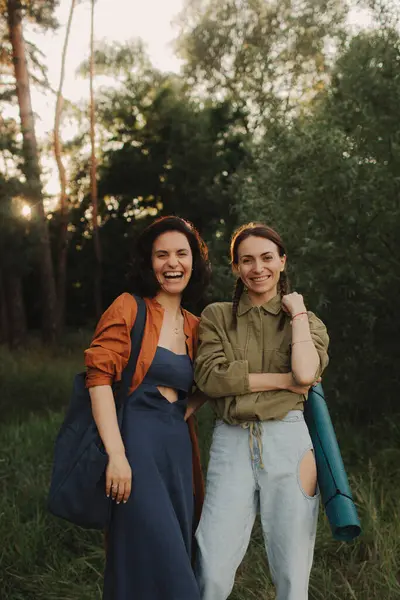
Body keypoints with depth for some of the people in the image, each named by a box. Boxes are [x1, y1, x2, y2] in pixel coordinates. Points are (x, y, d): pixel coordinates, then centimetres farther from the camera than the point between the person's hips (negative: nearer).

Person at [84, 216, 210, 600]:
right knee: (156, 561, -7)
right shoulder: (129, 308, -4)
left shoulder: (193, 326, 13)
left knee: (176, 557, 13)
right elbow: (99, 379, -13)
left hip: (178, 448, 7)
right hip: (137, 442, -7)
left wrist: (188, 409, 3)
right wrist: (117, 454, -20)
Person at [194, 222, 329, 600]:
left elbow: (306, 373, -10)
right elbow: (209, 377, -6)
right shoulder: (216, 317, 10)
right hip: (231, 444, 0)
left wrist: (298, 312, 0)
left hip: (288, 442, 1)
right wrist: (283, 380, -8)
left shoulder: (307, 321, 11)